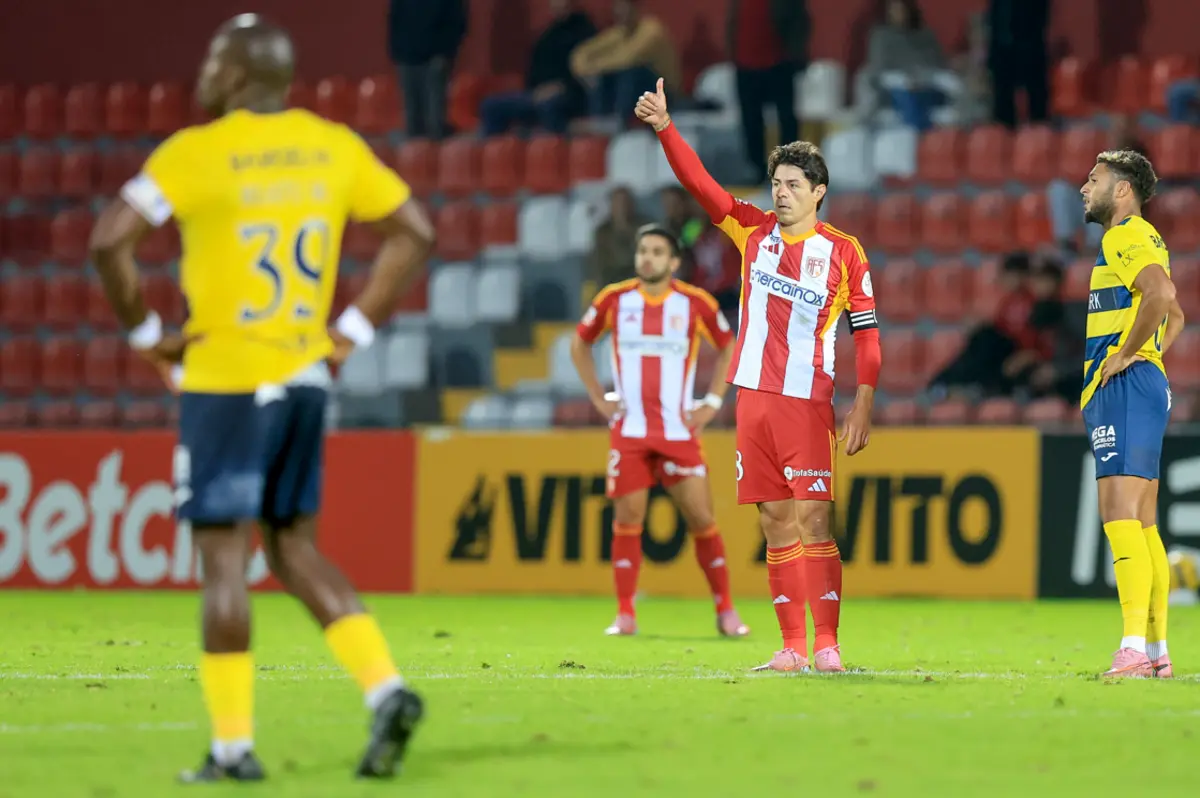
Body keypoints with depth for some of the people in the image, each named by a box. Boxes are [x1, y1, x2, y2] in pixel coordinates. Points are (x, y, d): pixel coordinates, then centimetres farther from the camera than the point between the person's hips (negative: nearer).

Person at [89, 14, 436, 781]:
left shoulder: (196, 152, -10)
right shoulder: (333, 147, 5)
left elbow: (110, 240, -18)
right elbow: (414, 232, 9)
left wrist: (145, 331, -5)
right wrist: (354, 329, 10)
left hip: (225, 380, -5)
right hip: (305, 378, 5)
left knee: (224, 558, -1)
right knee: (295, 547, 16)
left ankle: (234, 746, 0)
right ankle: (385, 684, -1)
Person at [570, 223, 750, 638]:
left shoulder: (696, 303, -2)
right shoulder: (614, 299, 1)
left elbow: (728, 347, 12)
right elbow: (579, 343, 16)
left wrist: (712, 402, 4)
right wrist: (599, 398, 7)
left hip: (679, 430, -1)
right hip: (629, 430, 1)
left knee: (701, 518, -3)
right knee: (627, 520, -3)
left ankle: (726, 611, 7)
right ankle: (625, 614, 4)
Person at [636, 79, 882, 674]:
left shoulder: (843, 251, 1)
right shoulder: (752, 230, 10)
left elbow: (867, 333, 2)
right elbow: (698, 182, 3)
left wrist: (863, 406, -4)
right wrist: (665, 128, -9)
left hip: (808, 402, -4)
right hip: (754, 397, 4)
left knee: (813, 521, -10)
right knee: (776, 525, 4)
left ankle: (825, 644, -10)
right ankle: (791, 646, 6)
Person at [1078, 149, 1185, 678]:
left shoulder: (1125, 237, -10)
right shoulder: (1142, 240, 22)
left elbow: (1161, 293, -30)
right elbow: (1175, 316, 35)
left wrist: (1126, 354, -20)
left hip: (1124, 389, -11)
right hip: (1147, 383, 11)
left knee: (1121, 516, -17)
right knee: (1142, 523, 10)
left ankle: (1134, 647, -24)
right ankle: (1158, 650, 11)